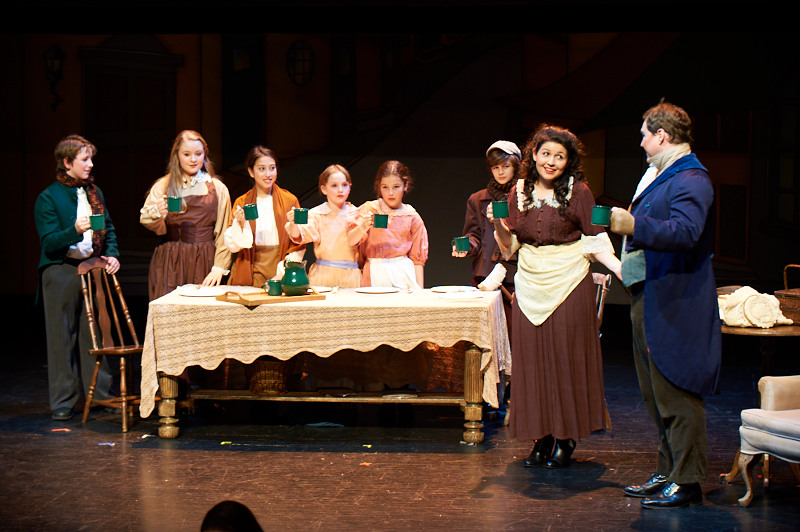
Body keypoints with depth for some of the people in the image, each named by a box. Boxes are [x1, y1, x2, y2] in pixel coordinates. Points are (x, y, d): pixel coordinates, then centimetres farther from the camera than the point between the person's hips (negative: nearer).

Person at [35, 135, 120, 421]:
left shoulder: (94, 192, 12)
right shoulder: (48, 198, -8)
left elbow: (108, 228, 19)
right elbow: (49, 242, -14)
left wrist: (112, 255, 2)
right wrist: (75, 231, -30)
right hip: (60, 271, -5)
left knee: (96, 332, 8)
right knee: (62, 337, 0)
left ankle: (100, 392, 17)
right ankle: (62, 401, 7)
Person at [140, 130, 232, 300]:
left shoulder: (218, 188, 10)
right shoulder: (163, 186, 8)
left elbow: (223, 234, 7)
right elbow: (145, 220, -1)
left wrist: (219, 268, -3)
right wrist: (157, 213, -23)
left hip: (203, 263, 1)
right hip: (169, 262, 0)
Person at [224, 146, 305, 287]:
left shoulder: (289, 200, 6)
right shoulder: (241, 202, 8)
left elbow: (298, 245, 6)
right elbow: (232, 246, 5)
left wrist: (284, 272, -6)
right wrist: (240, 223, -11)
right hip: (250, 275, 1)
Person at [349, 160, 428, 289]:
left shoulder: (412, 217, 8)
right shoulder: (369, 210, 4)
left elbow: (418, 258, 9)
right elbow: (350, 240, -8)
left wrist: (419, 289, 1)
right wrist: (362, 228, -28)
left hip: (404, 273, 1)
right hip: (375, 275, -1)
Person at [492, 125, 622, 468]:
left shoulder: (577, 191, -3)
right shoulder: (519, 192, 8)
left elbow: (595, 241, -4)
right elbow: (510, 247, 10)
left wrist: (620, 269, -18)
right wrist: (499, 225, -9)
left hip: (568, 282, -3)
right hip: (530, 285, 4)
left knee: (566, 358, -1)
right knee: (532, 359, 3)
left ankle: (566, 438, 8)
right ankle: (541, 438, 12)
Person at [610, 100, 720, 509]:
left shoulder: (690, 179, -15)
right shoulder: (660, 175, 18)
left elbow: (685, 231, -30)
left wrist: (634, 226, -37)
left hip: (674, 304, -11)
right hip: (649, 297, 11)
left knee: (675, 395, -7)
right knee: (656, 396, 16)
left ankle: (686, 483, 0)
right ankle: (667, 473, 25)